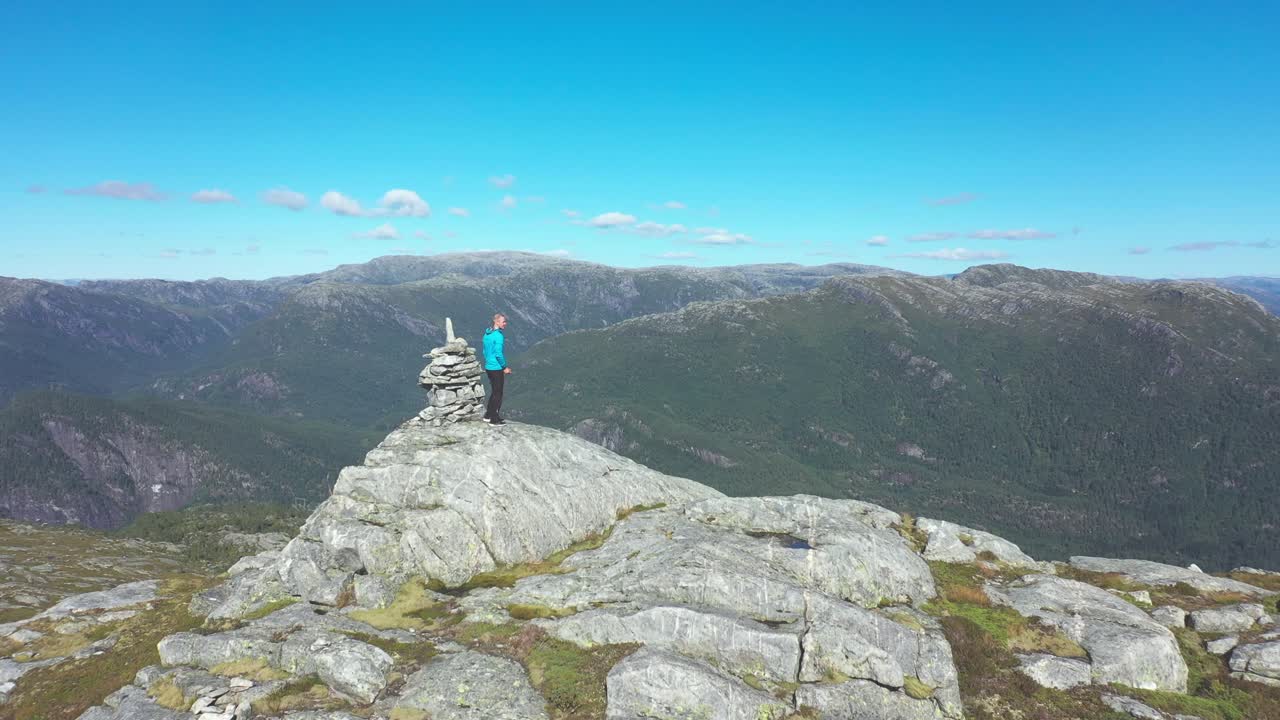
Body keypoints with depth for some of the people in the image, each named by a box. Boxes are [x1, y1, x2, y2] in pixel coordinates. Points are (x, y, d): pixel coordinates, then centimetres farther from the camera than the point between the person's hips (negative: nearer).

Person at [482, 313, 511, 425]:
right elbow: (498, 354, -20)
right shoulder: (498, 336, -18)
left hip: (488, 367, 9)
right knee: (498, 394, 1)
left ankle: (488, 415, 25)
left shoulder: (487, 334, 8)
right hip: (497, 368, -9)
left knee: (494, 392, 20)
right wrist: (505, 367, -10)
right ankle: (494, 420, 5)